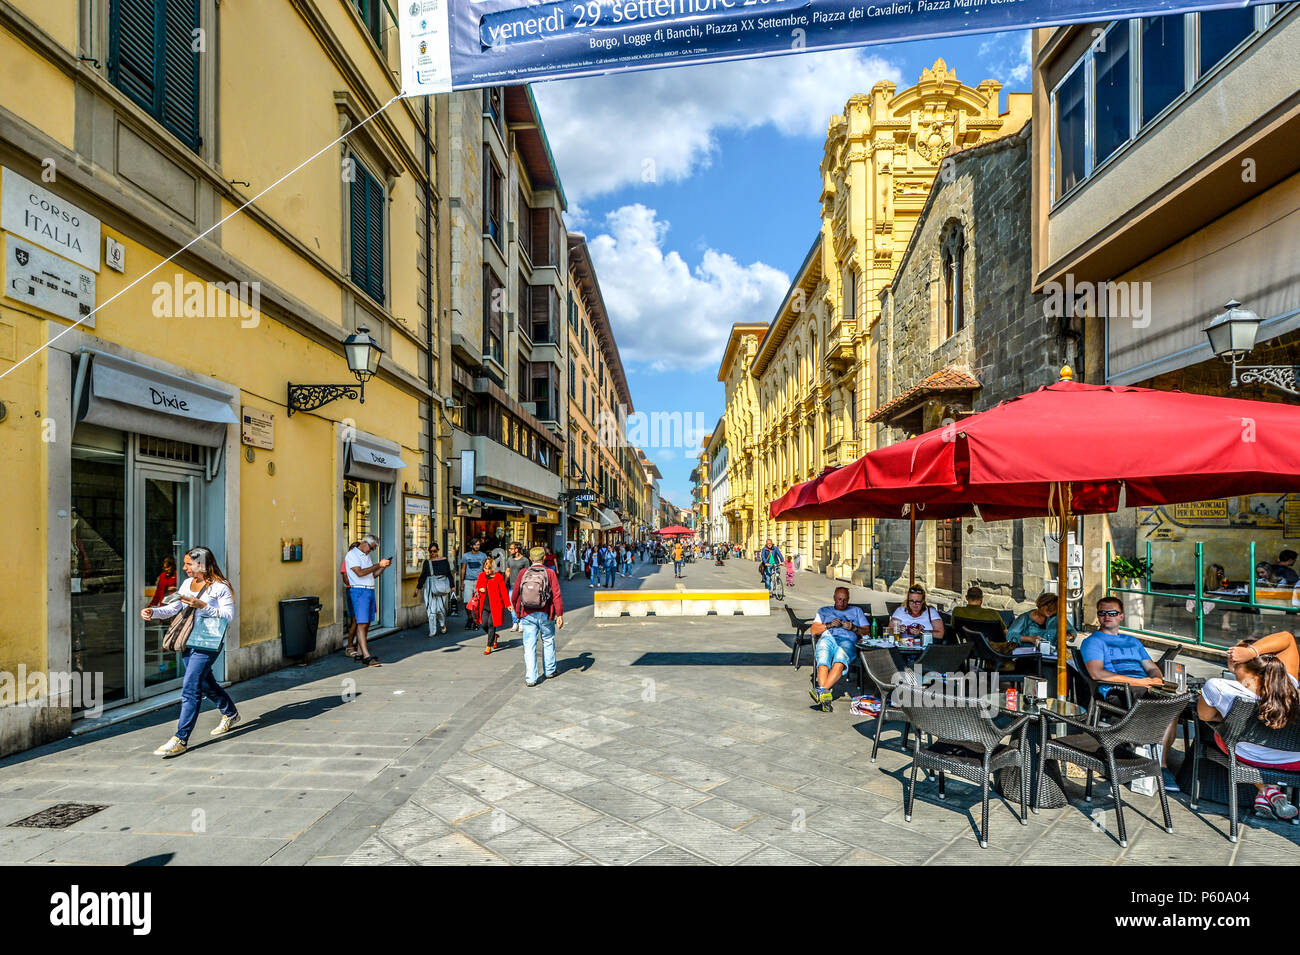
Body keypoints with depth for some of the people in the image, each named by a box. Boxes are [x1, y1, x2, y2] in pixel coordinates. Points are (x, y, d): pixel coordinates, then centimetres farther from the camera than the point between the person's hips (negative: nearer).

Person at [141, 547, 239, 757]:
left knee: (190, 689, -10)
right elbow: (172, 608, 11)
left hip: (207, 644, -8)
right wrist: (152, 612, -7)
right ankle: (230, 713, 40)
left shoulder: (220, 587, -9)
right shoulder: (187, 584, 13)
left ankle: (181, 739, -6)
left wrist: (203, 606, -21)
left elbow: (228, 615, -13)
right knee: (205, 684, 20)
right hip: (187, 643, 8)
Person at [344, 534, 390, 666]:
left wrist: (384, 566, 4)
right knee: (362, 624, -11)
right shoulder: (352, 555, -6)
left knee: (366, 624, 8)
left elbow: (373, 575, 19)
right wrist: (378, 565, -18)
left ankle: (359, 653, 14)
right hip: (359, 591, -9)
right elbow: (360, 572, -19)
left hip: (370, 591, 9)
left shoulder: (366, 556, 20)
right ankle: (366, 656, -15)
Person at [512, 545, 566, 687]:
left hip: (527, 615, 1)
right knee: (548, 642, 19)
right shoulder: (549, 573, -5)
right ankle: (550, 671, 32)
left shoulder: (523, 573, -1)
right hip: (545, 615, 0)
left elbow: (515, 596, 3)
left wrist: (518, 612, 19)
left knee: (529, 646, 4)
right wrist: (560, 615, -9)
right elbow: (557, 595, -12)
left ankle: (530, 678, 2)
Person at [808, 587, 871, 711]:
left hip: (847, 641, -1)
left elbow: (867, 631, 23)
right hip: (827, 638, 1)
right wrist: (829, 625, 5)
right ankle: (825, 695, -52)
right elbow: (813, 630, 21)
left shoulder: (856, 611, 34)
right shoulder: (824, 611, 34)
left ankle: (822, 690, -54)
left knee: (840, 656, -40)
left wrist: (853, 628, 3)